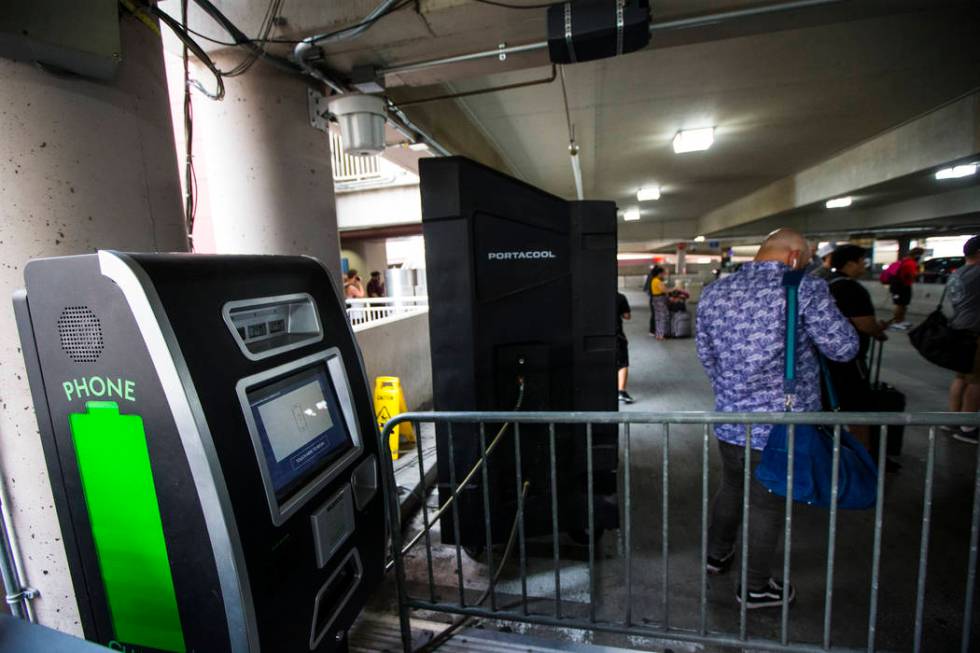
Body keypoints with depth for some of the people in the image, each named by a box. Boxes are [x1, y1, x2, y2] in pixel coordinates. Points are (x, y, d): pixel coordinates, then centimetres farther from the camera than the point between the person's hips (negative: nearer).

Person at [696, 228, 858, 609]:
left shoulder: (713, 293, 0)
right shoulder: (805, 290, -16)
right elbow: (844, 348, -8)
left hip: (728, 420, 5)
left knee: (731, 488, 26)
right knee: (767, 505, 14)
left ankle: (717, 555, 47)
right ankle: (755, 589, 34)